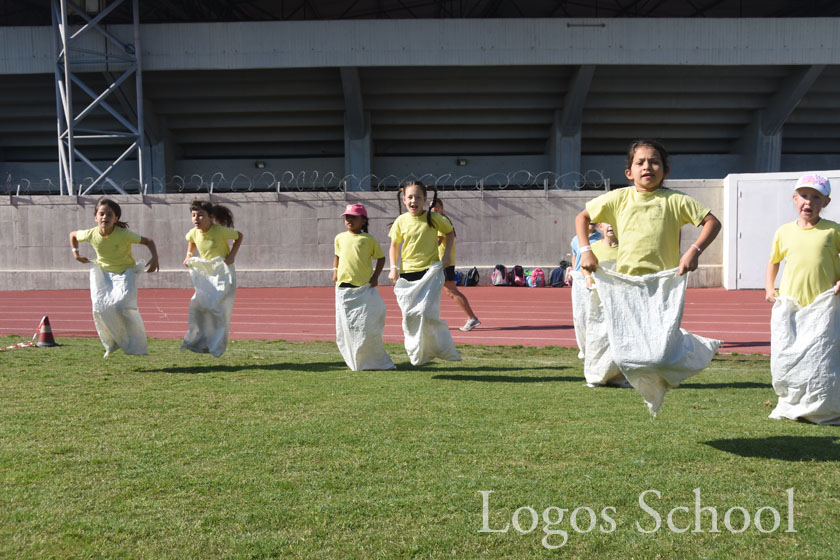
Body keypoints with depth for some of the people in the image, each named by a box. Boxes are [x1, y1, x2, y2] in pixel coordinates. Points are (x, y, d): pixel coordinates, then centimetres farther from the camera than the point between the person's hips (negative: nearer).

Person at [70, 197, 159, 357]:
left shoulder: (124, 234, -24)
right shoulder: (91, 234, -14)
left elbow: (148, 241, -16)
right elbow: (73, 234, 8)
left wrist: (155, 258, -31)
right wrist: (76, 253, 4)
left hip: (125, 272, -3)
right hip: (103, 273, 4)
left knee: (122, 305, -23)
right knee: (100, 308, -11)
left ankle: (135, 345, -2)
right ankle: (112, 343, 16)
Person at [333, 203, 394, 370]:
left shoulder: (369, 239, 0)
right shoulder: (340, 238, 11)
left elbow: (381, 257, 9)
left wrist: (375, 276, -2)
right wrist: (335, 270, 12)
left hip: (364, 287, -3)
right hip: (343, 288, 4)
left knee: (367, 325, -4)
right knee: (346, 326, 5)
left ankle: (376, 361, 9)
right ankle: (355, 361, 18)